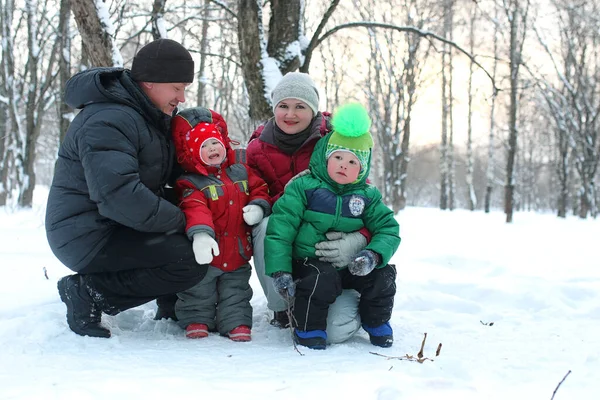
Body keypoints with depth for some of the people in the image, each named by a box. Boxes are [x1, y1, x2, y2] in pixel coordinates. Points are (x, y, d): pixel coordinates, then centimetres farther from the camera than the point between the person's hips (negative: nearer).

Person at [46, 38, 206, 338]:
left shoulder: (152, 115, 12)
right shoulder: (108, 121, -22)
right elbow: (119, 195, -33)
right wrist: (179, 220, -22)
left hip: (115, 226, 10)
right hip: (88, 236, -10)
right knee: (190, 261, -23)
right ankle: (86, 292, -14)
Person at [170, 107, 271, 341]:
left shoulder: (241, 173, 4)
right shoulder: (191, 184, -14)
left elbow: (259, 190, 10)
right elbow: (195, 210, -29)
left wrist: (258, 207, -12)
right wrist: (200, 233, -46)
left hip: (237, 255, 4)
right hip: (207, 254, -4)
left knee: (236, 289, 12)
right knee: (200, 289, 9)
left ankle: (236, 322, 22)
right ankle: (196, 319, 25)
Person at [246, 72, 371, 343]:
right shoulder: (257, 148, 0)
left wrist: (357, 240, -29)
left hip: (332, 247, -2)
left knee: (336, 329, -22)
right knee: (266, 225, -34)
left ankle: (352, 297, 18)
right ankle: (280, 307, -9)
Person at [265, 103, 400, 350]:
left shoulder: (368, 196, 4)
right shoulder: (304, 187, -8)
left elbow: (388, 228, 2)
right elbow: (280, 228, -11)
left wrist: (374, 255, -20)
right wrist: (279, 270, -20)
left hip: (349, 265, 4)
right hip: (309, 263, -4)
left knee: (384, 274, -14)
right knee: (324, 279, -33)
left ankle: (376, 321, 13)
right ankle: (308, 328, -10)